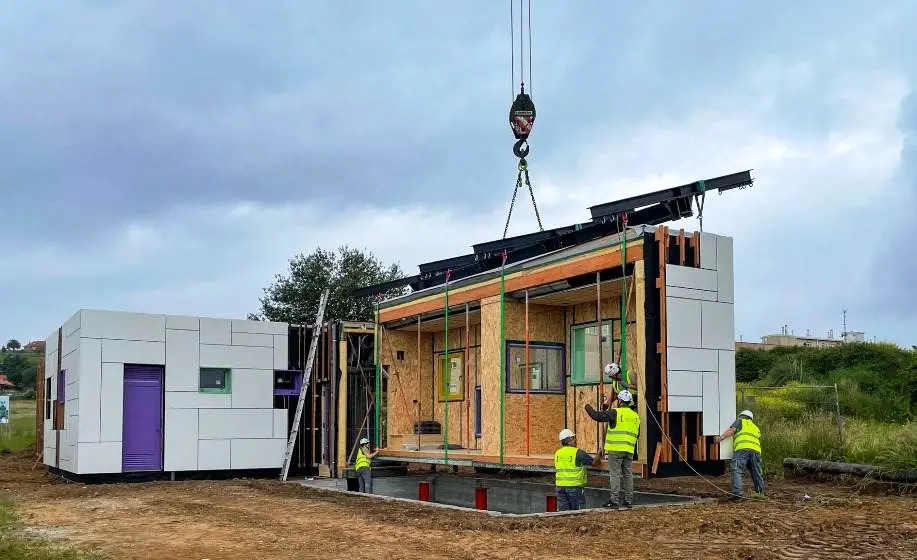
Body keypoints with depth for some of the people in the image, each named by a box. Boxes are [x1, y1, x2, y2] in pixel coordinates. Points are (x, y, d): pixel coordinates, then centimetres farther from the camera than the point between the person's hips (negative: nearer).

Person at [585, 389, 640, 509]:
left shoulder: (616, 413, -8)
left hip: (616, 449, -6)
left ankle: (614, 500, -9)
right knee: (628, 474, 9)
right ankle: (629, 501, 10)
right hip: (629, 450, 6)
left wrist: (589, 408, 9)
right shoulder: (636, 416, 14)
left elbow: (597, 416, -9)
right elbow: (637, 434, 23)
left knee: (615, 474, -5)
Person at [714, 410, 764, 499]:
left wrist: (721, 438, -1)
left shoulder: (740, 421, 23)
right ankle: (760, 492, 24)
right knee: (757, 473, 17)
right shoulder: (756, 428, 39)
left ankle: (737, 492, -29)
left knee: (737, 471, -14)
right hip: (755, 450, 6)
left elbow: (731, 430, 6)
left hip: (742, 448, -5)